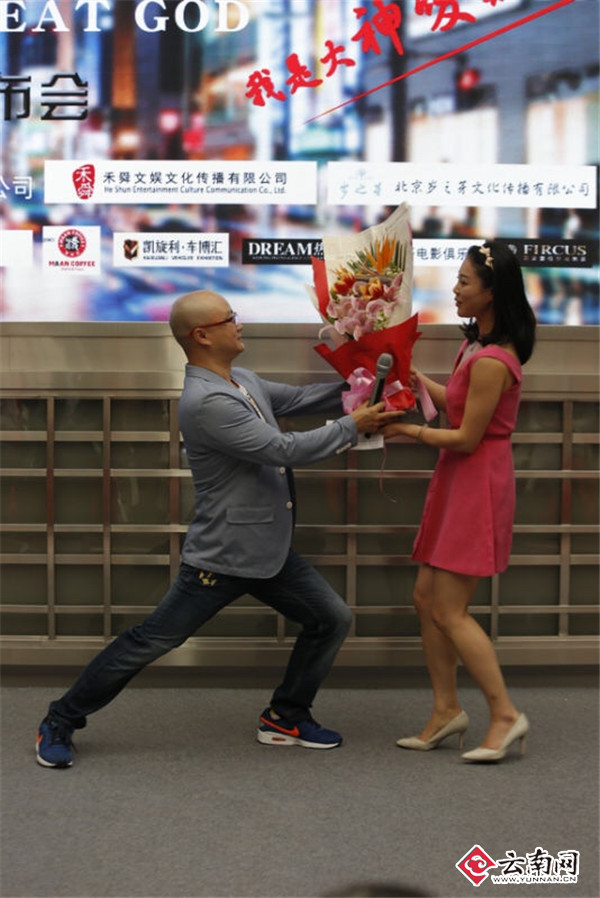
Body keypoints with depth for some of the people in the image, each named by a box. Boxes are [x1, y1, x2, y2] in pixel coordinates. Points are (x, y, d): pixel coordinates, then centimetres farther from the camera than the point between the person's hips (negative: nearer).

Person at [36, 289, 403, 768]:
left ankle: (286, 717, 25)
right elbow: (285, 450, -24)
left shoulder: (243, 381, 6)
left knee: (332, 619, 10)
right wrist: (352, 426, -14)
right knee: (149, 642, -1)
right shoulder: (206, 402, -24)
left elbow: (297, 398, 17)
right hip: (224, 557, -9)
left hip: (270, 550, 9)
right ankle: (60, 722, 15)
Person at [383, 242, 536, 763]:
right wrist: (409, 374, 20)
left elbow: (467, 438, -18)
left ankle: (506, 716, 5)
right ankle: (447, 710, 22)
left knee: (450, 611, -5)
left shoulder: (491, 360, -23)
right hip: (457, 482, 10)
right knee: (427, 597, 12)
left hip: (478, 483, -10)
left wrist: (408, 431, -7)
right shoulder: (477, 342, 7)